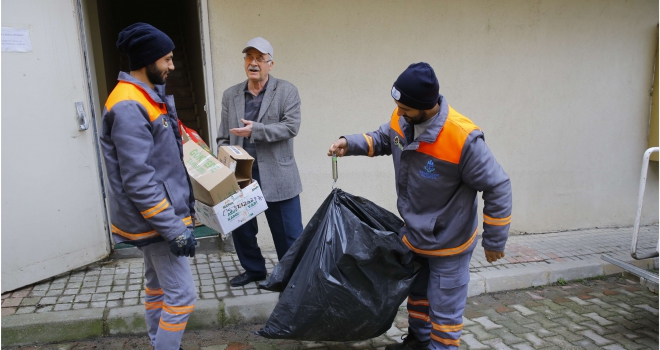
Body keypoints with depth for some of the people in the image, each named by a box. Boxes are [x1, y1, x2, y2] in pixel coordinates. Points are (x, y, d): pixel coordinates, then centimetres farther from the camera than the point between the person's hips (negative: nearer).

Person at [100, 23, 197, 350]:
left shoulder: (150, 96, 9)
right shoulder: (128, 107, -21)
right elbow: (139, 180, -25)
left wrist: (180, 209, 19)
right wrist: (174, 229, -24)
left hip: (157, 216, 10)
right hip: (156, 220, -10)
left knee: (157, 289, 19)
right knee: (182, 296, -4)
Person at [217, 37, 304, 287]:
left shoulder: (286, 91, 0)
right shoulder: (230, 95, 10)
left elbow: (291, 126, -13)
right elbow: (223, 137, 11)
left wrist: (255, 130, -20)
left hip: (277, 177, -4)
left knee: (288, 232, 3)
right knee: (240, 227, 15)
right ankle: (254, 269, 37)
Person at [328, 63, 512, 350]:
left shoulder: (462, 138, -33)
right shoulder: (401, 120, -12)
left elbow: (497, 188, -24)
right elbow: (382, 140, 10)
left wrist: (494, 242, -16)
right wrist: (350, 144, -10)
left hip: (448, 242, -7)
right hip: (413, 235, 7)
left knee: (444, 310, 8)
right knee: (417, 293, 27)